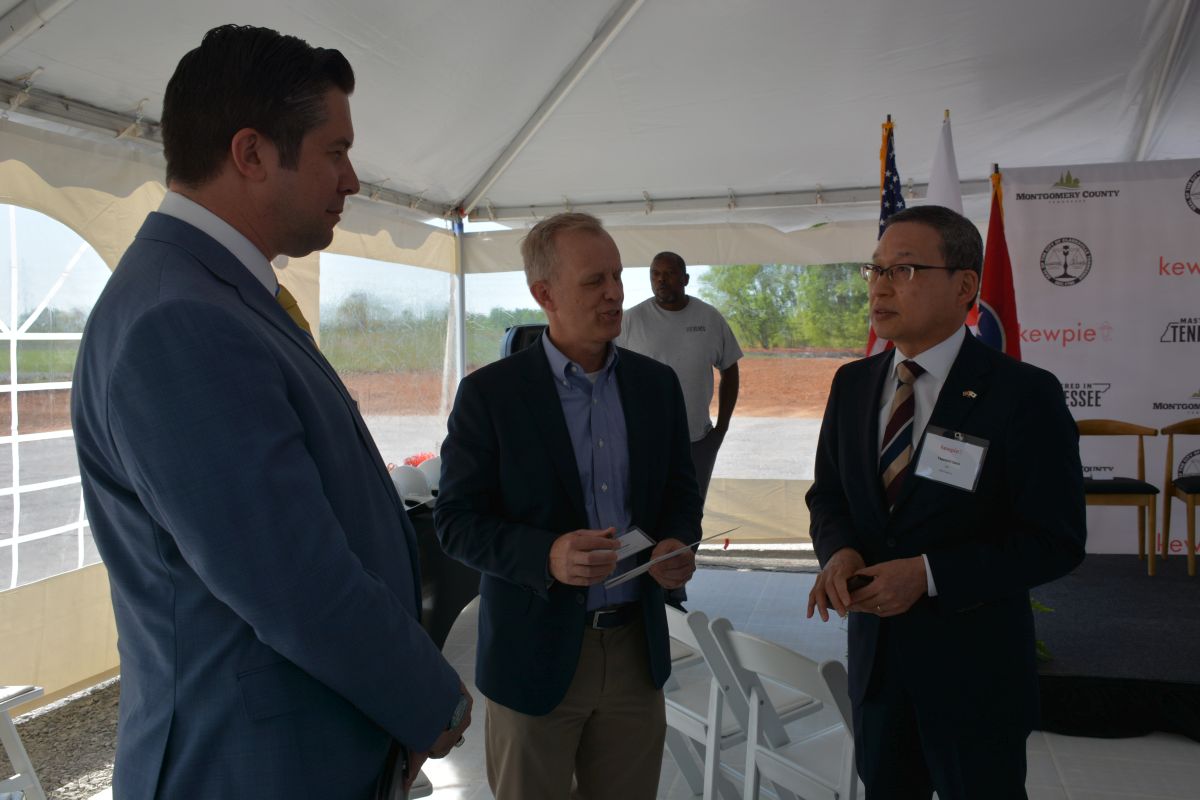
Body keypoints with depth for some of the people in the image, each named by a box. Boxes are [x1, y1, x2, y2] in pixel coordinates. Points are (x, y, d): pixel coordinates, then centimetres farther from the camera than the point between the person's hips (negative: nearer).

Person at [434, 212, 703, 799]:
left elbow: (681, 490, 12)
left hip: (637, 647, 4)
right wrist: (546, 555, -26)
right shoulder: (489, 393, -9)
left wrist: (677, 544, -11)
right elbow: (456, 520, -9)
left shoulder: (657, 384, 4)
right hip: (535, 652, -3)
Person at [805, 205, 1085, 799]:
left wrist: (928, 574, -23)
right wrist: (838, 550, -13)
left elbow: (1056, 542, -14)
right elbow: (827, 494, 10)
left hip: (975, 665, -5)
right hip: (874, 653, 5)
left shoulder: (1024, 395, -15)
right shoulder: (852, 384, 2)